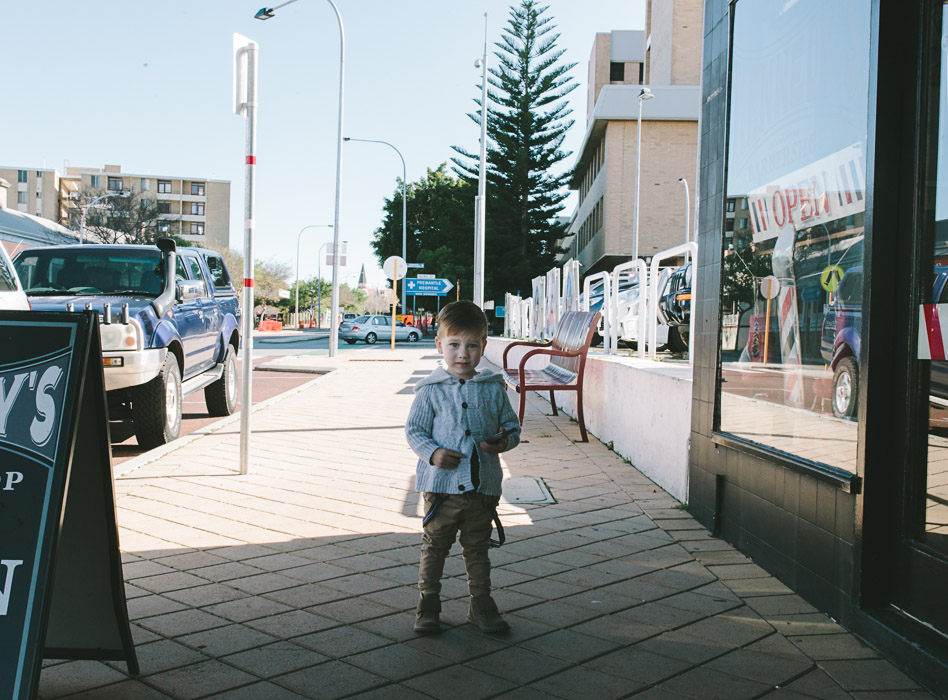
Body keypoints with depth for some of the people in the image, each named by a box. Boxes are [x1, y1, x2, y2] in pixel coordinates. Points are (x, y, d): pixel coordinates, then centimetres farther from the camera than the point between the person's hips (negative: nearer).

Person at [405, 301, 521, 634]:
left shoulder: (493, 388, 3)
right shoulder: (430, 390, -4)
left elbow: (512, 425, 11)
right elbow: (414, 430, -2)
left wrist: (504, 440, -11)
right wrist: (432, 453, -18)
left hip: (483, 486, 2)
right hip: (442, 485, -2)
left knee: (478, 549, 15)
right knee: (435, 546, 10)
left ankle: (481, 604, 27)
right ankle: (428, 602, 24)